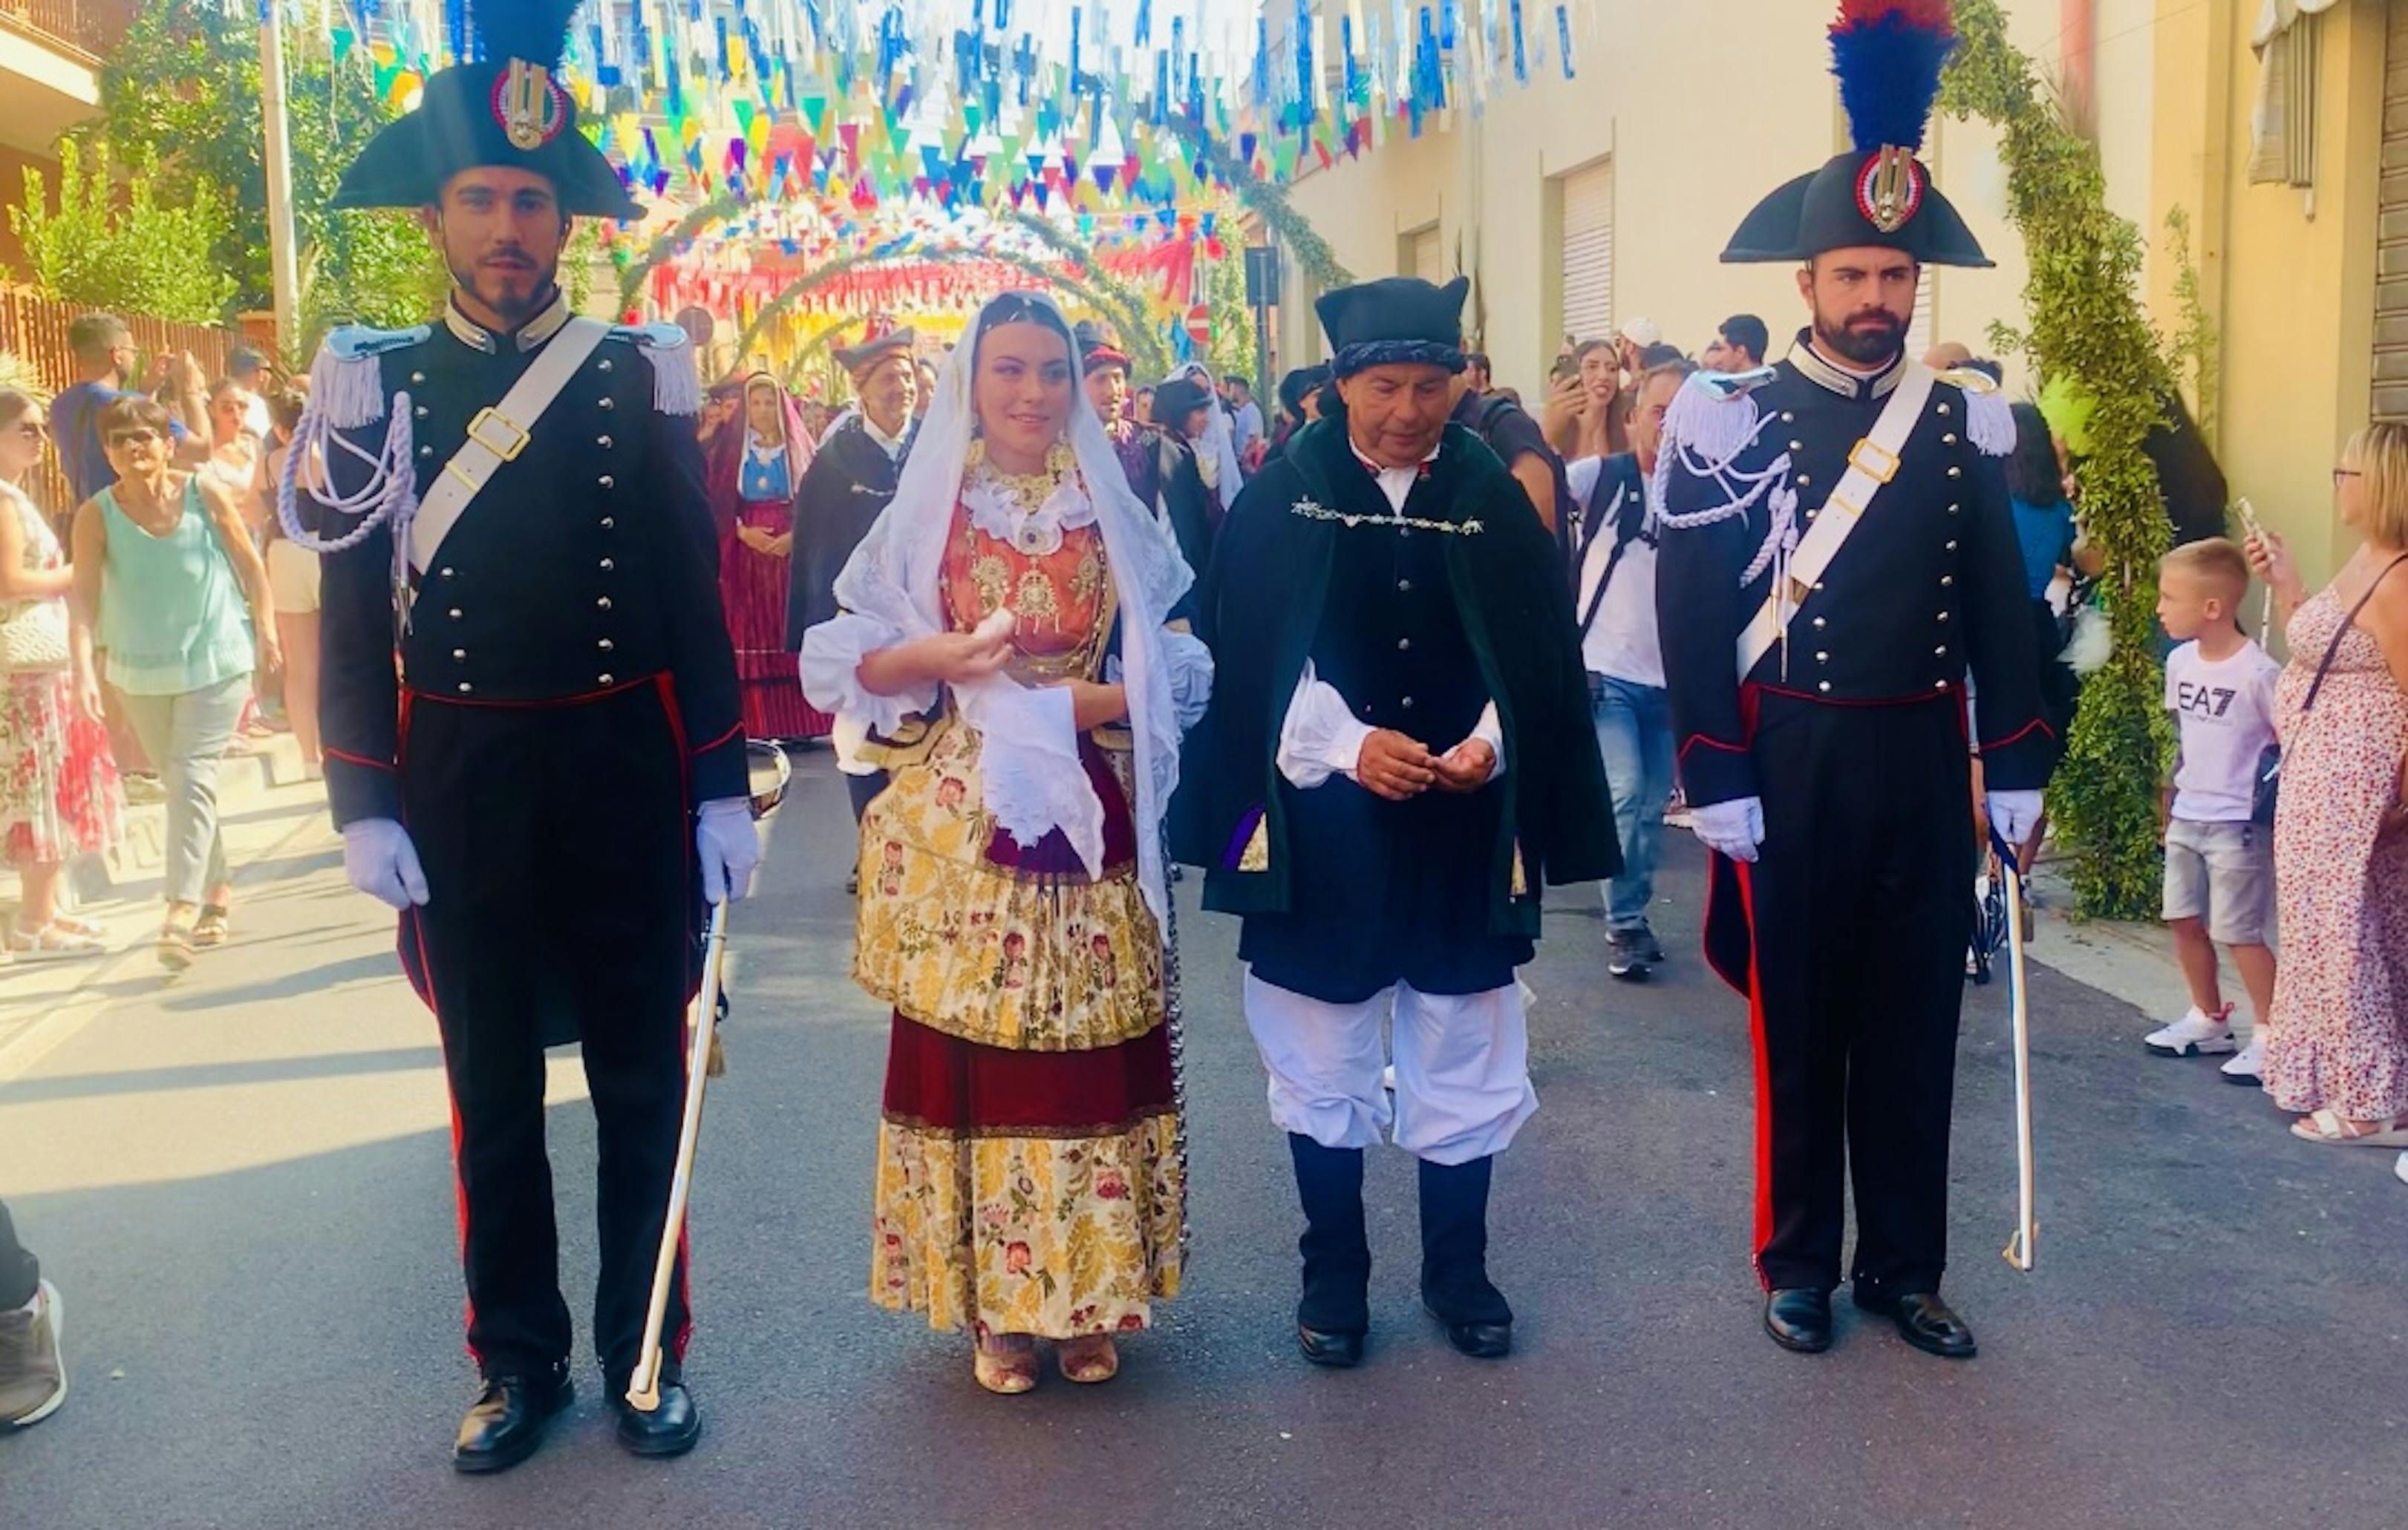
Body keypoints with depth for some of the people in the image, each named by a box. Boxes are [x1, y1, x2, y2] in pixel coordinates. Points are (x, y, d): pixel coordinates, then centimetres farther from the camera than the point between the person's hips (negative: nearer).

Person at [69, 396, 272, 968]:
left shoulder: (206, 495, -10)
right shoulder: (96, 515, -9)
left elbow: (250, 566, 1)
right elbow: (85, 596, -16)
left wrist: (265, 631, 3)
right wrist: (85, 669, -27)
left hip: (218, 660, -3)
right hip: (141, 669, 3)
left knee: (193, 777, -13)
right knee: (179, 782, 14)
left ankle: (183, 906, -16)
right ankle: (217, 889, 30)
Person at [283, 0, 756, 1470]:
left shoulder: (640, 373, 0)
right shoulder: (375, 382, 2)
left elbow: (696, 596, 0)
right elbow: (352, 611, 2)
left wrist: (723, 791, -3)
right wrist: (364, 806, -4)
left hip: (625, 770, -1)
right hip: (456, 781, 1)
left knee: (642, 1073, 9)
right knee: (493, 1086, 11)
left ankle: (644, 1351, 23)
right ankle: (519, 1357, 27)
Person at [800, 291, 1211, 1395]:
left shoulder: (1117, 517, 7)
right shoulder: (924, 511, 4)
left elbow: (1180, 675, 4)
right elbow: (842, 664, 2)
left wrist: (1081, 701, -12)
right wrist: (937, 659, -15)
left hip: (1088, 822, 1)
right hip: (956, 825, -1)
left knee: (1088, 1051, 3)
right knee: (965, 1048, 1)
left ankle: (1084, 1297, 19)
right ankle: (991, 1305, 16)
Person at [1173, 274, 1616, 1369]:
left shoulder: (1494, 501, 3)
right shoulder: (1283, 499, -1)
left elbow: (1541, 657, 3)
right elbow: (1250, 658, -5)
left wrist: (1489, 745, -14)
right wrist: (1346, 745, -18)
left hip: (1464, 827, 1)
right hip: (1322, 825, -1)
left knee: (1465, 1050, 9)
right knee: (1322, 1054, 9)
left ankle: (1457, 1268, 26)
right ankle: (1333, 1272, 24)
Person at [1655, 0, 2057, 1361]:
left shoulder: (1966, 422, 6)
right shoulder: (1732, 421, -5)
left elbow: (2001, 606, 8)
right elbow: (1694, 614, -7)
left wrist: (2017, 768, 3)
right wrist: (1718, 782, -12)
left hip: (1924, 764, 3)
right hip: (1790, 767, -3)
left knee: (1916, 1016, 11)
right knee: (1798, 1017, 8)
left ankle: (1907, 1266, 24)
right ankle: (1800, 1263, 22)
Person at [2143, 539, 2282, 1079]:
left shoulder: (2257, 672, -18)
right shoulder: (2180, 661, 3)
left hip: (2238, 822, -7)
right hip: (2186, 816, 7)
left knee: (2238, 932, -3)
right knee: (2184, 920, 13)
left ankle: (2269, 1035, 10)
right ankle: (2208, 1021, 29)